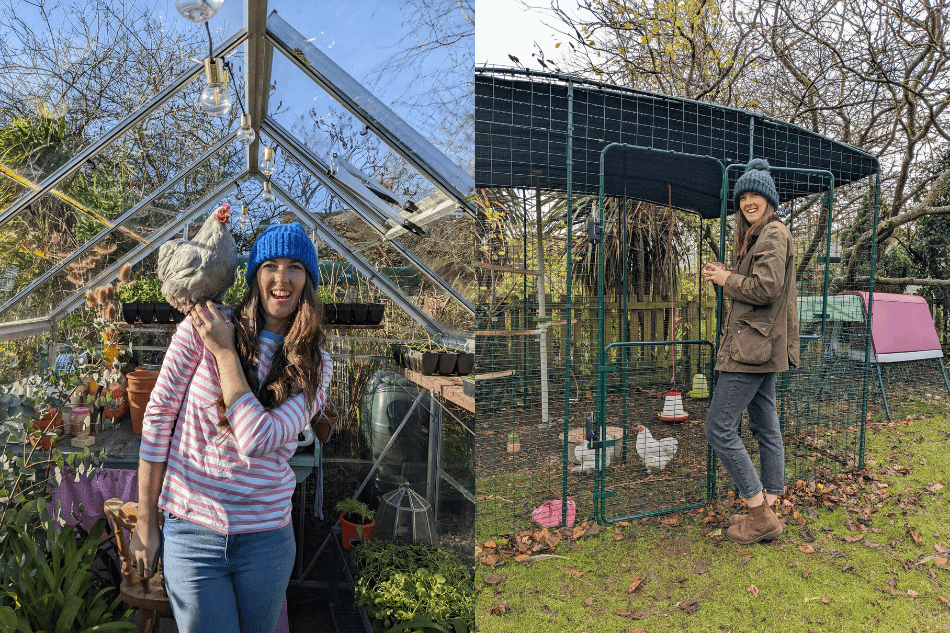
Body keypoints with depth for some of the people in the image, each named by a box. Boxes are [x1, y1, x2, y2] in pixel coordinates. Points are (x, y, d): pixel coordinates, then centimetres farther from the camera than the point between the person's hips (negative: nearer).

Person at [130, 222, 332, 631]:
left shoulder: (315, 365, -3)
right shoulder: (201, 327, -8)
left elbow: (257, 439, -18)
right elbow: (158, 417, -4)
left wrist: (224, 351, -15)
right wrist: (146, 525, -1)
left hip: (267, 537, 2)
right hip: (191, 533, -2)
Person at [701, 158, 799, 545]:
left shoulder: (773, 235, -11)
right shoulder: (757, 236, 20)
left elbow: (766, 289, -21)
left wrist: (727, 280, -8)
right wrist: (726, 276, 7)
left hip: (753, 346, -11)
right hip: (760, 348, 11)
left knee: (719, 428, -9)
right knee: (766, 428, 12)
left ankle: (761, 516, -2)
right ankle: (768, 510, 21)